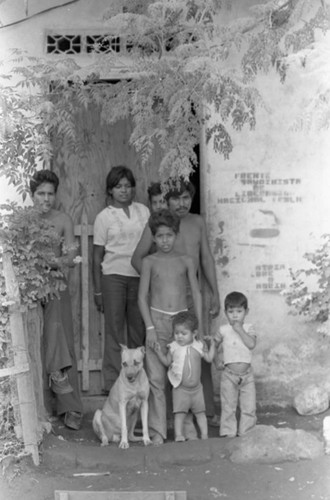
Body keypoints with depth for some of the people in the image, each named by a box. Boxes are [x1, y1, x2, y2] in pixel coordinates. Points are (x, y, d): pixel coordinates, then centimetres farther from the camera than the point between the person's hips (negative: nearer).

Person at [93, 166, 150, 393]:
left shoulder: (143, 211, 8)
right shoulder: (104, 217, 1)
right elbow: (97, 256, 3)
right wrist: (97, 290, 1)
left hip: (139, 276, 3)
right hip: (113, 275, -2)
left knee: (139, 331, 5)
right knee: (114, 332, -1)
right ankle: (113, 384, 4)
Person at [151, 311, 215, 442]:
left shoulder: (199, 346, -2)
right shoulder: (174, 347, -3)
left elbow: (209, 358, 3)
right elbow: (167, 362, 4)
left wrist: (212, 344, -5)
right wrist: (159, 352, -8)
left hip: (196, 387, 1)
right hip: (180, 388, -1)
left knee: (200, 412, 8)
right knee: (179, 413, -6)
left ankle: (204, 435, 16)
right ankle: (179, 435, -2)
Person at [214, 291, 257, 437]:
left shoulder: (248, 328, 1)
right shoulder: (224, 330, 0)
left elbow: (252, 344, -15)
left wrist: (240, 330, -16)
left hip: (247, 374, 1)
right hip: (229, 375, -1)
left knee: (249, 407, 5)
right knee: (228, 408, 4)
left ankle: (246, 433, 16)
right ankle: (228, 434, 12)